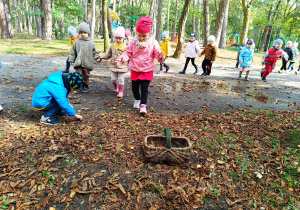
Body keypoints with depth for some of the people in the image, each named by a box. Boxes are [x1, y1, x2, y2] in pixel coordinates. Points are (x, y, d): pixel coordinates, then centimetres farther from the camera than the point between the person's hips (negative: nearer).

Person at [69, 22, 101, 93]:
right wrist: (71, 59, 6)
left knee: (86, 75, 9)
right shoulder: (77, 42, 4)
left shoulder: (91, 43, 2)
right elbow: (73, 52, 9)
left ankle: (85, 86, 22)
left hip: (87, 63, 0)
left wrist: (97, 57, -7)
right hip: (78, 63, 1)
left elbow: (94, 52, 8)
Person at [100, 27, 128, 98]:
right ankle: (115, 86, 41)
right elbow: (109, 54, 15)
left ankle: (121, 91, 13)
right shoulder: (112, 46, 5)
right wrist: (103, 56, 4)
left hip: (122, 66, -4)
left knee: (121, 79, -1)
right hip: (114, 66, 4)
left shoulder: (125, 47, -6)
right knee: (113, 79, 10)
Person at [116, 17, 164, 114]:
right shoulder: (133, 41, -6)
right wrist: (123, 57, -24)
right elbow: (128, 52, -3)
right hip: (135, 69, 3)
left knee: (144, 88, -4)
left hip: (147, 70, -2)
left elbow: (157, 53, -9)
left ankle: (143, 105, 6)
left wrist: (160, 56, -34)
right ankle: (137, 100, 41)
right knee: (135, 87, 14)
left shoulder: (153, 42, -9)